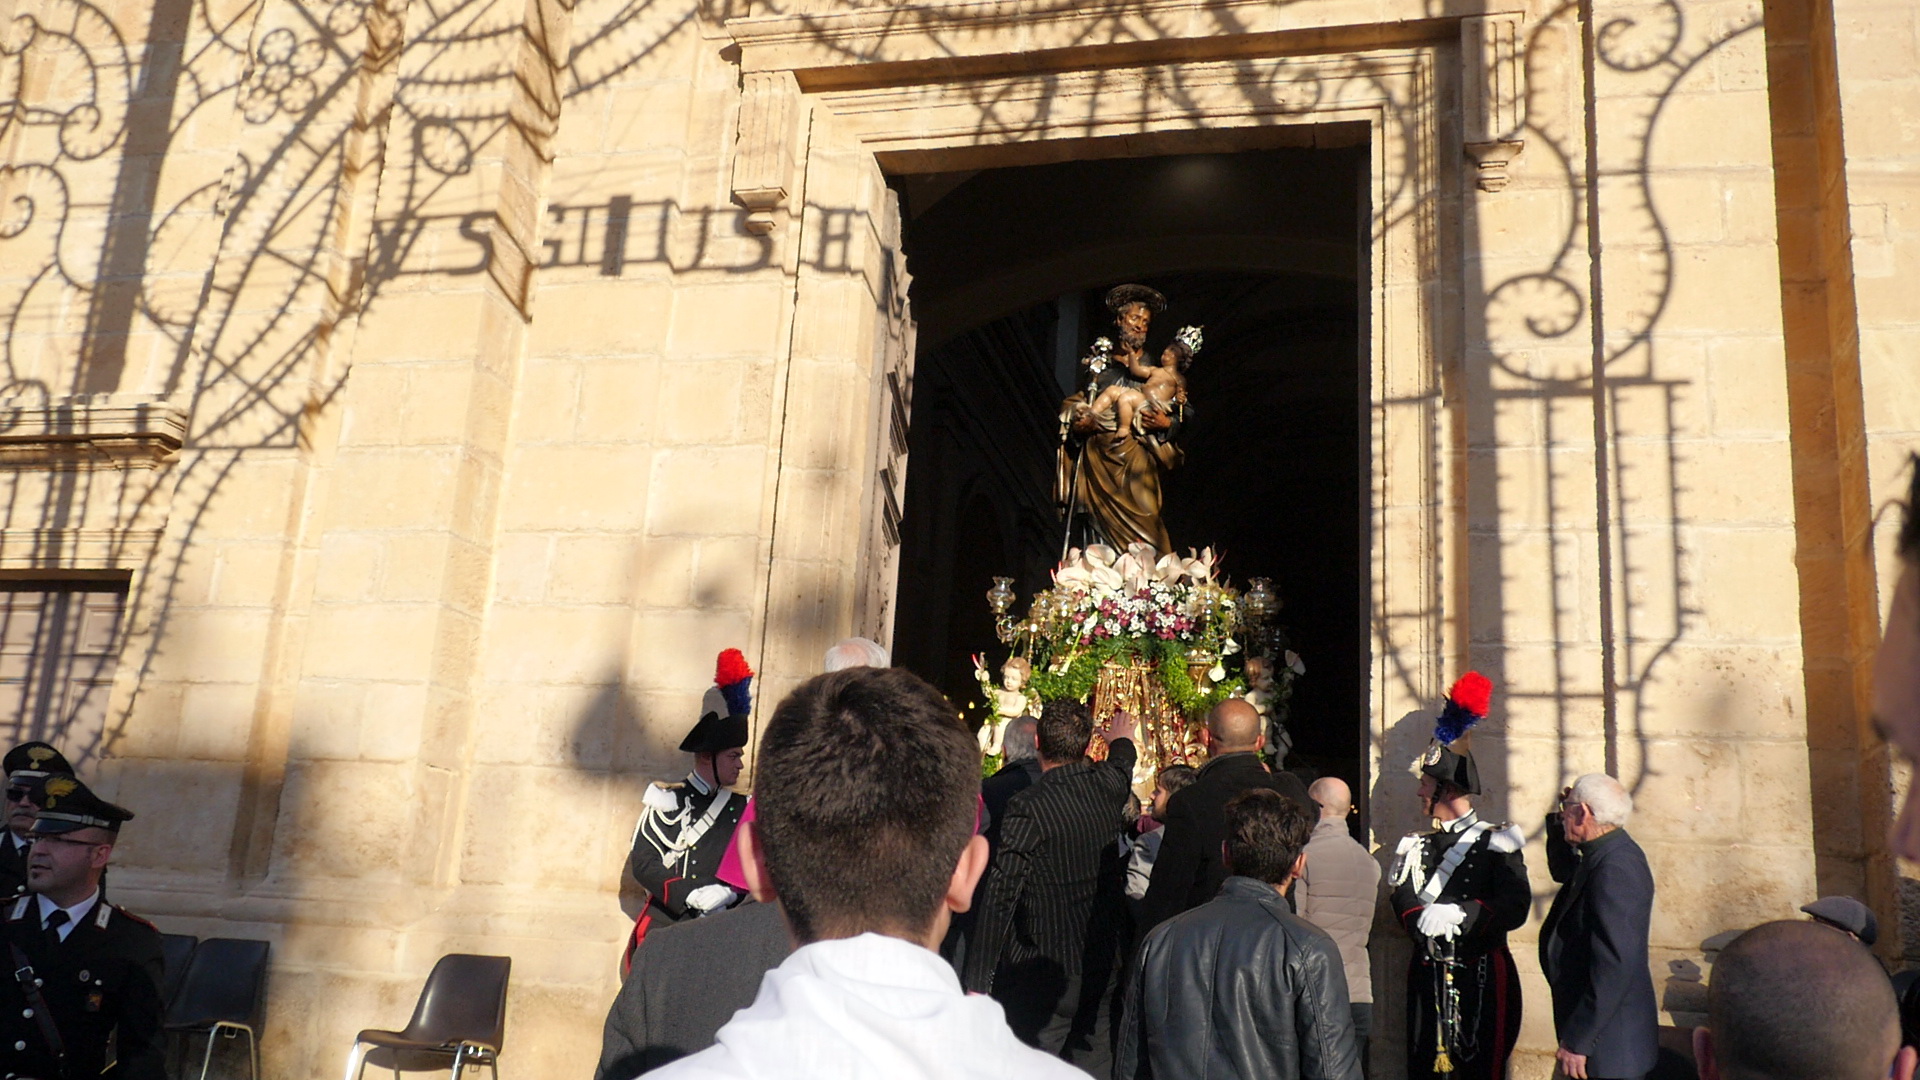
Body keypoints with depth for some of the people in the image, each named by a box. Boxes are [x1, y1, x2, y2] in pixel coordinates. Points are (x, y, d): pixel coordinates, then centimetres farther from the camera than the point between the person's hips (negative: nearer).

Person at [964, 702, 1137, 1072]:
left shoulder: (1028, 808, -19)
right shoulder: (1108, 785, -1)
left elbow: (1001, 897, -20)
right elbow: (1123, 764, 26)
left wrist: (978, 981, -16)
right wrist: (1121, 739, 49)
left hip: (1044, 970, -6)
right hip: (1103, 965, 7)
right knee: (1094, 1066, 15)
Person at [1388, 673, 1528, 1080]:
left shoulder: (1496, 843, -2)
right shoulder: (1415, 846, 13)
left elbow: (1514, 907, -16)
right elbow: (1402, 901, -1)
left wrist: (1457, 915, -28)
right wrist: (1424, 920, -22)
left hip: (1482, 976, -4)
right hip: (1427, 977, 5)